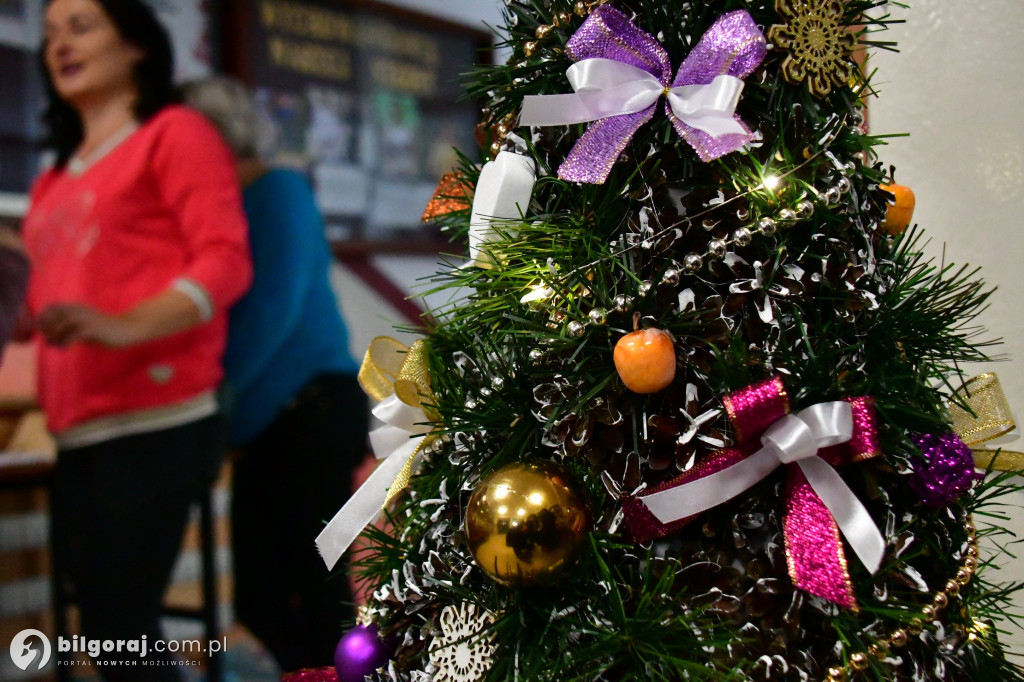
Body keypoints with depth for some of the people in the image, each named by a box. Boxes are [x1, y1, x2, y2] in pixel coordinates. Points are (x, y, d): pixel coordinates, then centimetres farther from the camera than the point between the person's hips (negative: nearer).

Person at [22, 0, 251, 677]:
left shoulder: (175, 131, 3)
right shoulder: (55, 179, 24)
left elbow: (226, 258, -9)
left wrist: (127, 327, -24)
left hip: (158, 422, -7)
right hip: (79, 433, 7)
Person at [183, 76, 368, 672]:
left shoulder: (277, 189, -5)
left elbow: (277, 305, -16)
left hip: (312, 406, -8)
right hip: (264, 423, 8)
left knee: (317, 589, -6)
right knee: (260, 601, 7)